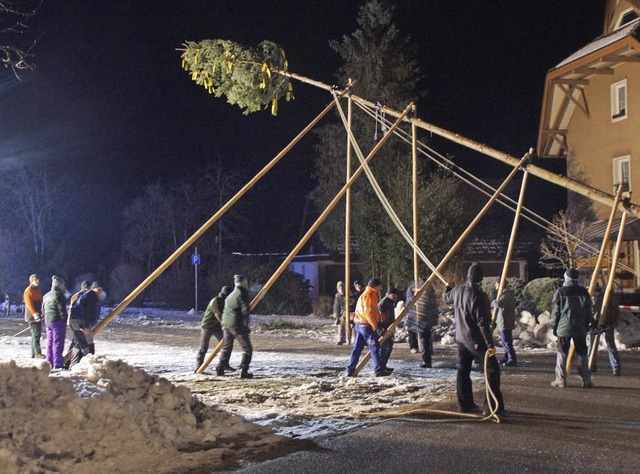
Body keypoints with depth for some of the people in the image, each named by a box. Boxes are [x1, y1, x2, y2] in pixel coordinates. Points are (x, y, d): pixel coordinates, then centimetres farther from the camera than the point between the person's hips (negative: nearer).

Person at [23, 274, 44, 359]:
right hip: (32, 316, -9)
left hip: (38, 316, 9)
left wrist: (42, 313, 11)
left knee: (37, 334, 10)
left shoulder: (38, 290, 18)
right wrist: (34, 313, -25)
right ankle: (37, 353, -14)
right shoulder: (28, 290, -8)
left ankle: (34, 353, 15)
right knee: (36, 334, -12)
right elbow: (29, 303, -17)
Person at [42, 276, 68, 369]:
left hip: (48, 321, 8)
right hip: (58, 321, -8)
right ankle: (58, 364, -7)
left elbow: (43, 309, 18)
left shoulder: (46, 296, 14)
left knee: (50, 343, 14)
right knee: (58, 343, -6)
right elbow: (62, 310, -16)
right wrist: (65, 319, -6)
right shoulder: (59, 295, -13)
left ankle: (50, 363, 18)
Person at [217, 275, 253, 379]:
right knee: (247, 348, -2)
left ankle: (220, 369, 20)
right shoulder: (242, 293, -6)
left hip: (226, 323, 8)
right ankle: (243, 371, -9)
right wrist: (246, 325, -13)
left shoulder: (231, 295, 20)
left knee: (227, 347, 21)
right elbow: (245, 310, -15)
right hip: (236, 324, -8)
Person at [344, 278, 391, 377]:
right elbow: (368, 312, -20)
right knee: (374, 348, -5)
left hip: (360, 324, 10)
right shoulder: (368, 295, -13)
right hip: (366, 325, -10)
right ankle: (379, 370, -3)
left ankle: (350, 370, 11)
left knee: (357, 348, 10)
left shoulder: (369, 294, 20)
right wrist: (375, 326, -19)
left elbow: (374, 310, 21)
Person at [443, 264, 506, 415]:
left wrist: (447, 288, 47)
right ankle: (493, 407, -6)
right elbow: (483, 323, -25)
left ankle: (465, 405, 18)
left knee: (463, 371, 13)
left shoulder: (458, 290, 1)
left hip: (461, 339, 8)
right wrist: (490, 344, -24)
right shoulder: (478, 296, -21)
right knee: (492, 370, -3)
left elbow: (446, 298, 24)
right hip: (476, 340, -8)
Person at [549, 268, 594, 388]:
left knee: (562, 353, 5)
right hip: (580, 328, 3)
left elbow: (555, 310, -3)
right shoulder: (584, 292, 3)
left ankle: (561, 379, 3)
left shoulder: (560, 292, -5)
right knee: (582, 353, 9)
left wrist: (554, 325, 6)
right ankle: (586, 380, 8)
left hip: (564, 327, -2)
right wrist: (588, 324, 17)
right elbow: (589, 310, 7)